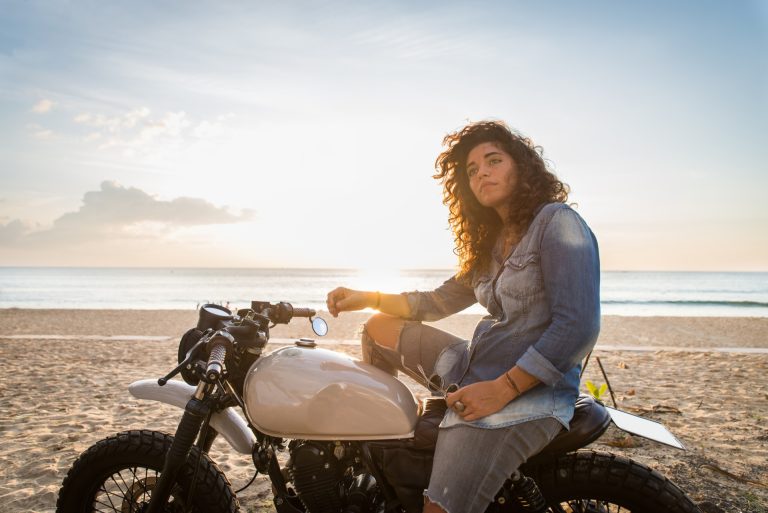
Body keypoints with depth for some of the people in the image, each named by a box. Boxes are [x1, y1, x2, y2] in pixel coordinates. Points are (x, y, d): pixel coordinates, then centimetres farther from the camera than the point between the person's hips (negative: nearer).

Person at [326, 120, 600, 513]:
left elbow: (579, 328, -20)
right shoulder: (492, 243, 14)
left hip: (529, 392, -9)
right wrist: (368, 298, 8)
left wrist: (502, 389, -22)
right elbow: (439, 302, 21)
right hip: (472, 370, 9)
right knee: (379, 328, 16)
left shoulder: (558, 222, -11)